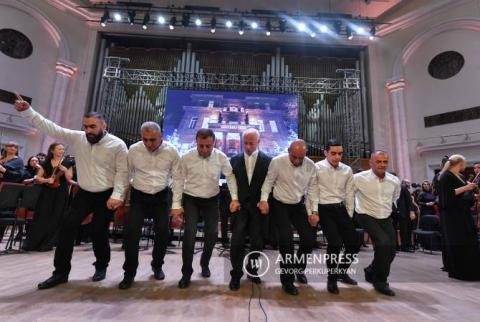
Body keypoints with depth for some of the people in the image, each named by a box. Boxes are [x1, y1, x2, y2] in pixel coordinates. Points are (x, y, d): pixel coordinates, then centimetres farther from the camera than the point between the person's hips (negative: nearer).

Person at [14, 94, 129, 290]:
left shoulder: (117, 145, -13)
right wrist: (26, 110, -10)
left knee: (98, 232, 1)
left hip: (106, 196, -4)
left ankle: (101, 266, 26)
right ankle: (61, 272, 17)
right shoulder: (77, 138, 0)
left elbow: (122, 172, -15)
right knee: (67, 229, 1)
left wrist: (116, 196, -21)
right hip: (84, 194, 5)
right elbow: (50, 127, 0)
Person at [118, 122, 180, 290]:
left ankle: (157, 266, 30)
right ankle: (129, 273, 16)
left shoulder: (171, 151, -10)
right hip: (138, 196, 0)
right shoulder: (134, 150, -8)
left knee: (163, 232, 3)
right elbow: (126, 175, 2)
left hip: (161, 197, 0)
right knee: (131, 232, -6)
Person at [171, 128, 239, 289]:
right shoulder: (186, 157, -14)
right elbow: (178, 180, -8)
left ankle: (204, 263, 34)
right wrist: (176, 205, -9)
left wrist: (235, 198, -11)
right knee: (189, 234, -9)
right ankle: (186, 272, 13)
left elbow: (230, 176, -4)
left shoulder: (221, 157, -12)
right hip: (191, 200, -1)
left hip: (212, 200, 2)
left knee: (212, 234, 6)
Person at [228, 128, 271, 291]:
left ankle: (252, 270, 31)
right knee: (237, 242, 0)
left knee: (257, 242, 9)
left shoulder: (267, 160, 0)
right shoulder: (235, 160, 5)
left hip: (258, 207, 0)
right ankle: (236, 274, 17)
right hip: (240, 206, 1)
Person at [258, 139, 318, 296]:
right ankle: (287, 279, 12)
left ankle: (298, 268, 33)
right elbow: (268, 182, -8)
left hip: (298, 206, 4)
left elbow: (312, 189, 0)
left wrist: (314, 211, -3)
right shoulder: (277, 162, -18)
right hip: (280, 205, -3)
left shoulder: (310, 165, -8)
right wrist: (264, 199, -22)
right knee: (286, 241, -12)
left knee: (309, 240, 1)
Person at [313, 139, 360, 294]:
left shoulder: (347, 170, 5)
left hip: (341, 209, 5)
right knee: (335, 243, -17)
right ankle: (332, 278, 9)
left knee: (354, 243, 4)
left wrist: (349, 215, 10)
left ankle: (341, 272, 31)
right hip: (324, 210, -5)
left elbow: (349, 194, 11)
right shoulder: (317, 168, -8)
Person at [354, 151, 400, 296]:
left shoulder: (395, 181, -1)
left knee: (391, 250, 5)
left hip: (386, 219, 6)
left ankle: (371, 271, 36)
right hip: (368, 217, -6)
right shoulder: (359, 178, -17)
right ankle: (380, 281, 2)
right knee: (384, 244, -23)